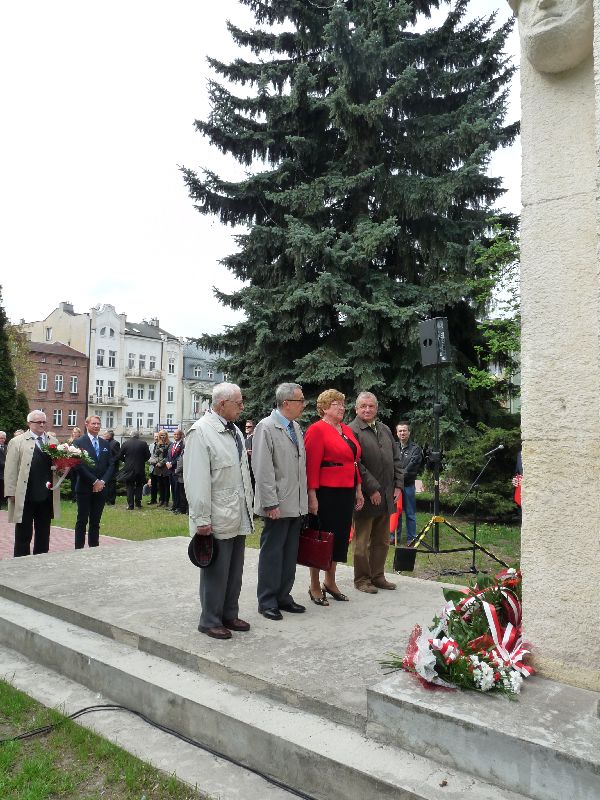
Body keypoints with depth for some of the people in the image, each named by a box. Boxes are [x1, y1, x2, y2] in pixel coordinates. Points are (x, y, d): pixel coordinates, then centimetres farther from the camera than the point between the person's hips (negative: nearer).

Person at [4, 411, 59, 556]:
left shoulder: (54, 441, 11)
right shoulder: (17, 442, -2)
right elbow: (10, 470, -4)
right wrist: (11, 493, -10)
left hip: (46, 496, 4)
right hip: (25, 497, -4)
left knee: (43, 534, 13)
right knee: (23, 535, 5)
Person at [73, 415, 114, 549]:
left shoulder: (105, 444, 11)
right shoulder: (79, 442, -4)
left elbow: (111, 464, 8)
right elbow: (79, 465, -12)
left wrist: (103, 481, -6)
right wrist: (94, 481, -15)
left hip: (101, 488, 4)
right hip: (84, 488, -4)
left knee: (95, 522, 9)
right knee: (82, 521, 2)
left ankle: (94, 548, 15)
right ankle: (79, 549, 8)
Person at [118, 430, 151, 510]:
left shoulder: (126, 443, -6)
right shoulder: (143, 443, -5)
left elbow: (120, 456, -3)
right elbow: (148, 455, -2)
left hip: (129, 468, -1)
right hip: (140, 469, 1)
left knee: (130, 487, 7)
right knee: (139, 486, 17)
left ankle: (130, 505, 6)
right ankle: (138, 502, 14)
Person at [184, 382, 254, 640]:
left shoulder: (234, 430, 13)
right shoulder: (201, 432, -14)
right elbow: (197, 480, -17)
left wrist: (248, 508, 16)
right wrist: (202, 519, -18)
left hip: (239, 516, 8)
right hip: (217, 519, -8)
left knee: (235, 570, 16)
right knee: (216, 571, 3)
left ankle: (229, 614, 30)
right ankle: (210, 621, 19)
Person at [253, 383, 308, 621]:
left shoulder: (296, 427, 12)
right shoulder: (266, 428, -12)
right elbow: (263, 470, -16)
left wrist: (304, 499, 12)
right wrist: (271, 504, -18)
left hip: (297, 504, 8)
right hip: (278, 505, -8)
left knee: (290, 553, 15)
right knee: (272, 554, 4)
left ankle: (283, 597, 28)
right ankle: (267, 601, 16)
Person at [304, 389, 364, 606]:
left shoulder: (347, 430, 14)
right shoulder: (317, 430, -10)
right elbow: (311, 465, -15)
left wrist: (358, 490, 14)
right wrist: (312, 496, -18)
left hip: (346, 492, 8)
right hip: (326, 493, -8)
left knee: (340, 536, 14)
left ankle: (330, 581, 29)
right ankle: (315, 586, 16)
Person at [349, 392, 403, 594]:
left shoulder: (385, 430, 14)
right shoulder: (352, 431, -10)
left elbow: (396, 459, 17)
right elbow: (356, 465, -16)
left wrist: (398, 485, 7)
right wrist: (372, 490, -16)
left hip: (386, 496, 7)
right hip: (366, 497, -7)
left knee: (382, 541, 15)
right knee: (362, 542, 5)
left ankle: (377, 576, 27)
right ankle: (362, 579, 16)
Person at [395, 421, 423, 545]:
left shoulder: (415, 449, 1)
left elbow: (412, 468, -9)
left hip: (408, 485, -3)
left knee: (410, 514, 4)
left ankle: (411, 538, 13)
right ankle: (395, 536, 21)